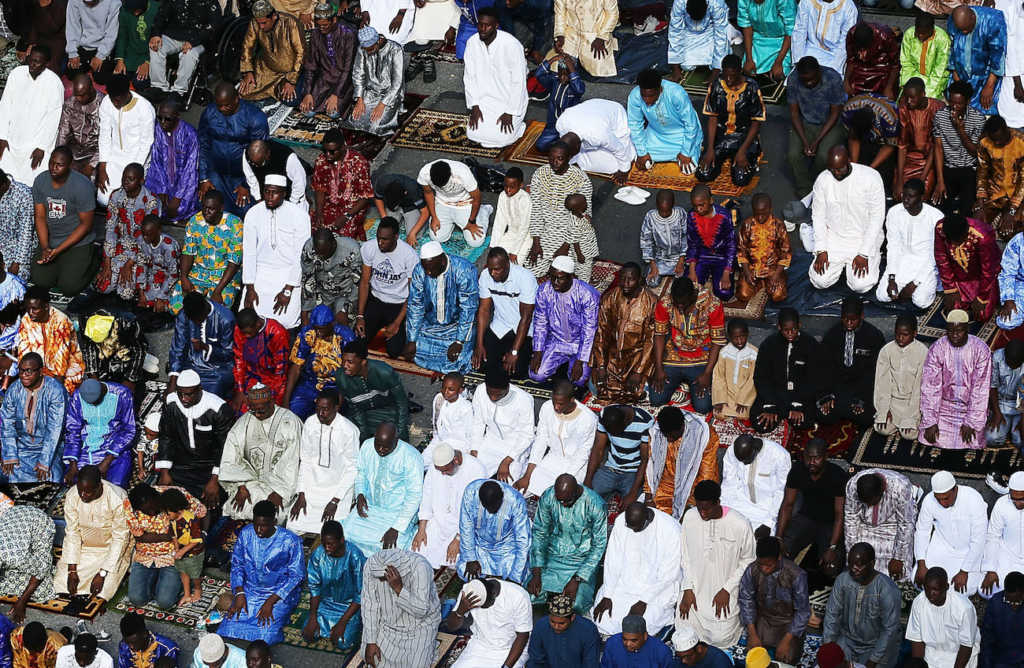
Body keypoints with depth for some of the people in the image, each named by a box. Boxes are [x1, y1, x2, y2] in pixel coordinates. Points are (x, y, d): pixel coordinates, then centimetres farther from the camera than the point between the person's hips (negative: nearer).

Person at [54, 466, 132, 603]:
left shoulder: (118, 499, -28)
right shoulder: (72, 496, -17)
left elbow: (120, 539, -22)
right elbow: (72, 533, -9)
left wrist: (102, 573, -25)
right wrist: (72, 570, -16)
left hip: (111, 548, -4)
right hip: (84, 546, 4)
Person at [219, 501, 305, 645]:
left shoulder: (290, 541, -16)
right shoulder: (246, 534, -3)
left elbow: (296, 575, -12)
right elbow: (237, 564, 7)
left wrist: (271, 601, -18)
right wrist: (239, 594, -8)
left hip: (281, 593, -3)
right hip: (250, 589, 3)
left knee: (266, 632, -23)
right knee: (232, 624, -19)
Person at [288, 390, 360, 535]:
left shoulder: (349, 431, -17)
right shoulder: (310, 424, -4)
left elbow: (351, 469, -11)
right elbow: (305, 461, 3)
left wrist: (335, 501, -14)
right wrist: (301, 494, -4)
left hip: (339, 488, -4)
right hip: (311, 488, 4)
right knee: (294, 524, -12)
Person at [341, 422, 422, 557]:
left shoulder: (411, 457, -20)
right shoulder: (367, 446, -4)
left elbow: (414, 496, -19)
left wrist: (396, 529, -25)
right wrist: (360, 494, -5)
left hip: (398, 513, -5)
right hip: (370, 508, 5)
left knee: (389, 546, -25)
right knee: (347, 533, -17)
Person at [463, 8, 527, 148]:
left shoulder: (512, 45, -21)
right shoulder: (472, 43, -7)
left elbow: (518, 82, -17)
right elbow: (469, 77, 1)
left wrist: (509, 113, -18)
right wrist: (474, 107, -7)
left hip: (510, 99, -4)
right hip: (484, 98, 4)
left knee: (501, 137, -20)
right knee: (474, 133, -13)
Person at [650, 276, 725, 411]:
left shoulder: (712, 305, -20)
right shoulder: (664, 304, -13)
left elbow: (718, 341, -14)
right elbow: (659, 335, -2)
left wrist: (707, 373, -17)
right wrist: (659, 368, -9)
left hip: (701, 360, -2)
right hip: (673, 358, 2)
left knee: (702, 407, -16)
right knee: (656, 399, -8)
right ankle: (680, 380, 25)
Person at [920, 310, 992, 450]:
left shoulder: (980, 350, -12)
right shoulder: (937, 348, -9)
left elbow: (980, 389, -11)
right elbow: (930, 387, -10)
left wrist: (971, 423, -14)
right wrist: (930, 422, -14)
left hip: (970, 406, -1)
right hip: (944, 406, 1)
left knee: (972, 444, -16)